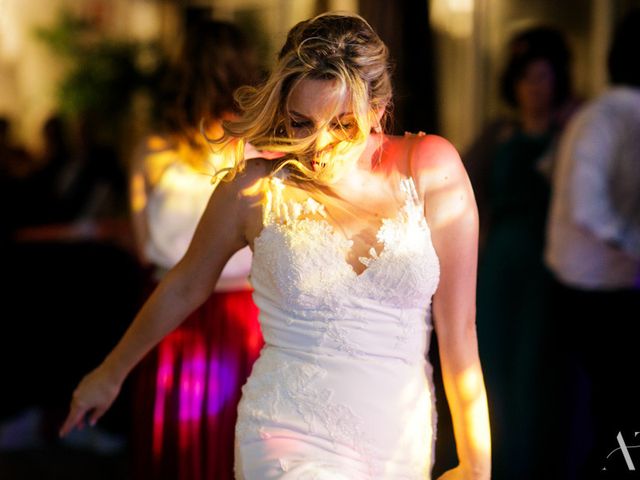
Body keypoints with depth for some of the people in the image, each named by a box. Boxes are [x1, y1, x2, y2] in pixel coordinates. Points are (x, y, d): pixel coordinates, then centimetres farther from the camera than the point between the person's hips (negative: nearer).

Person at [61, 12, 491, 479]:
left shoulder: (430, 170, -5)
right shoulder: (256, 188, -4)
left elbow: (458, 328, -2)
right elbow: (185, 287, 13)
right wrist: (111, 373, 25)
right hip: (291, 439, -2)